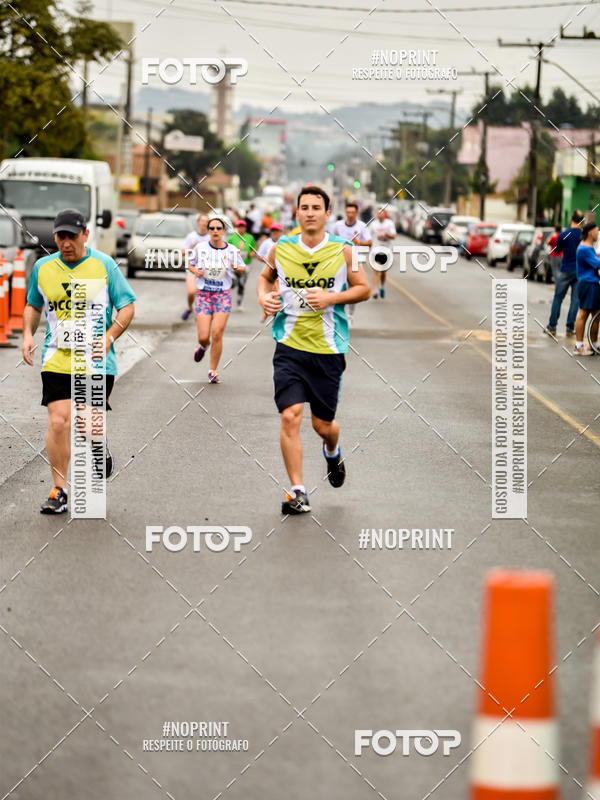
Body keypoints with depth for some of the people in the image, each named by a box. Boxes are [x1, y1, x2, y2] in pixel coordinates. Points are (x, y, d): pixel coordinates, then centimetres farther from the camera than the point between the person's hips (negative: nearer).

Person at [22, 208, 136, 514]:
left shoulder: (104, 265, -3)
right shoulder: (42, 267, 5)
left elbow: (127, 306, 0)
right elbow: (33, 305, 21)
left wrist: (108, 337, -15)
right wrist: (28, 334, 3)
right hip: (57, 360, 1)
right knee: (58, 422, -11)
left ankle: (101, 448, 37)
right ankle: (59, 491, -1)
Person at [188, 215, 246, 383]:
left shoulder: (232, 250, -1)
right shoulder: (200, 248, -1)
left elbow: (242, 268, 11)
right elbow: (190, 264, 14)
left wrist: (238, 268, -13)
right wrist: (195, 271, -9)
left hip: (223, 295, 0)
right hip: (203, 294, 0)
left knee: (217, 334, -10)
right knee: (203, 337, -6)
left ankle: (213, 371, 5)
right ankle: (203, 346, 35)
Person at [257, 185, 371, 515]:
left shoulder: (342, 250, -3)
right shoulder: (281, 249, 2)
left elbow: (364, 289, 2)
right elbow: (265, 276, 21)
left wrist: (332, 297, -13)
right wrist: (263, 296, 0)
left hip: (328, 350, 0)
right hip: (290, 347, 0)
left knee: (323, 425, 8)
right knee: (289, 416, -14)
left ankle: (333, 453, 46)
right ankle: (297, 491, -6)